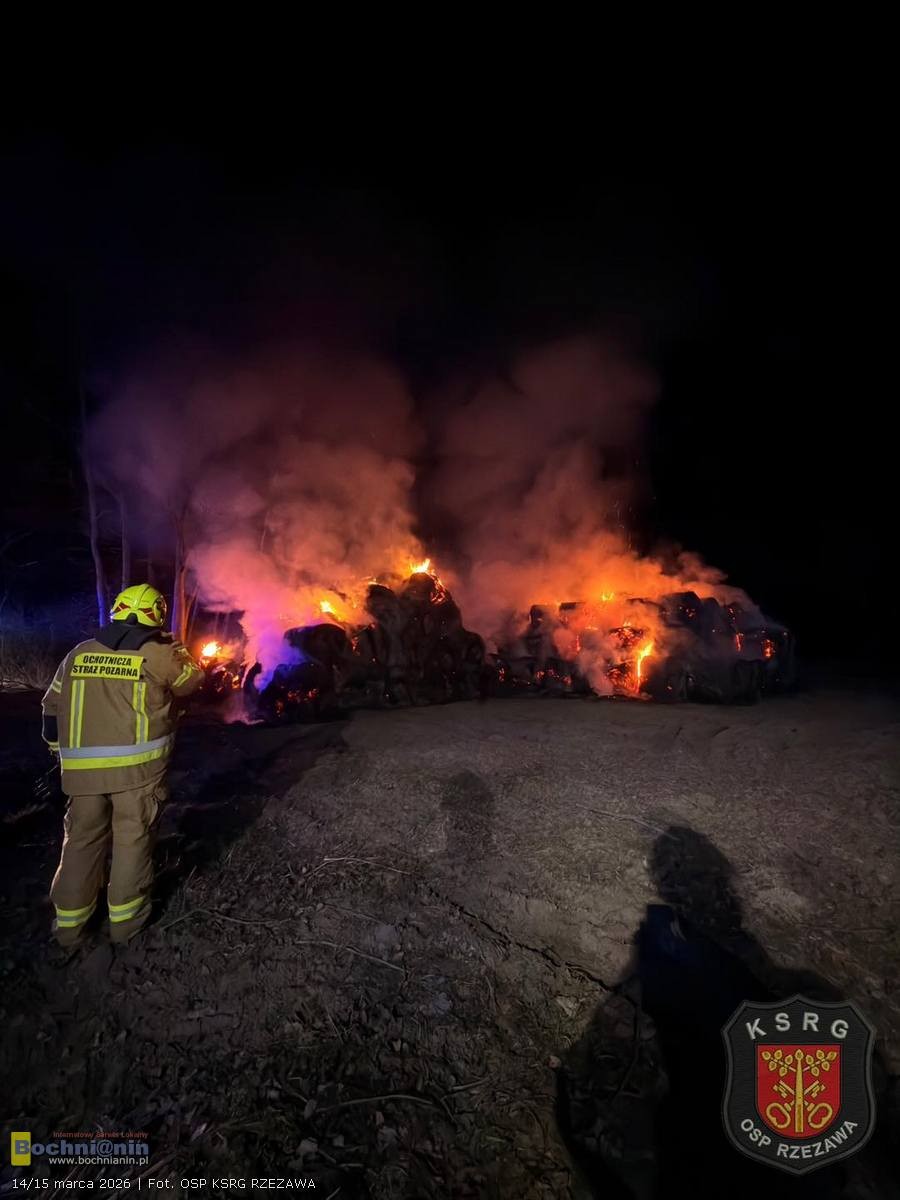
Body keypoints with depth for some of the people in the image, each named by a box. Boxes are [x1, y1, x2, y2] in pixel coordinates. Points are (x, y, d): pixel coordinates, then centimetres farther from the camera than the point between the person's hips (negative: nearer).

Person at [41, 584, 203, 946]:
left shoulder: (78, 654, 8)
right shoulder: (159, 655, -6)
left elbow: (52, 708, 13)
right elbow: (192, 680, 11)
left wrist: (61, 752, 24)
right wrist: (174, 648, 24)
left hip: (82, 768, 4)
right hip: (138, 766, -4)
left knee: (82, 839, 17)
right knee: (133, 839, 10)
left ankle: (69, 922, 28)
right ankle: (125, 919, 21)